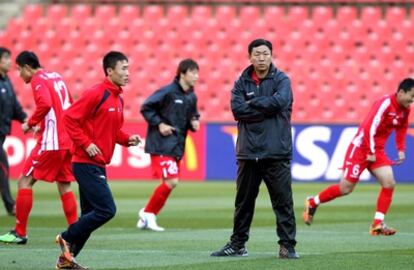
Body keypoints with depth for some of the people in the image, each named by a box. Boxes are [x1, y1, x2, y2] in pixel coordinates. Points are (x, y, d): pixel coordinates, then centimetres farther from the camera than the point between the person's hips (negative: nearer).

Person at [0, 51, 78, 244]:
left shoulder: (38, 80, -7)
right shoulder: (56, 78, 18)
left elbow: (45, 104, -24)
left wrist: (30, 123, -11)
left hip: (50, 142, -8)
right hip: (66, 140, 8)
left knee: (25, 182, -1)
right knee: (64, 186, 13)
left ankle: (20, 233, -3)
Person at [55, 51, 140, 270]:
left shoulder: (118, 99, 14)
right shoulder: (96, 94, -13)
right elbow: (70, 118, -17)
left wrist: (127, 139, 7)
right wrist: (86, 144, -19)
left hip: (98, 165, 9)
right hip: (86, 164, -9)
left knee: (90, 214, 10)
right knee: (106, 210, -14)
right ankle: (68, 238, 0)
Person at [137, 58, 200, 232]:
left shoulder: (192, 97, 9)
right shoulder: (168, 92, -13)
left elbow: (193, 115, 23)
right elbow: (146, 108, -10)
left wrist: (194, 123, 2)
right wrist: (159, 124, -16)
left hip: (177, 147, 8)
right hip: (161, 145, -8)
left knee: (169, 183, 8)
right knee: (171, 181, -15)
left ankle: (146, 216, 20)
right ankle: (148, 213, 2)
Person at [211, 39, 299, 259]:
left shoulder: (281, 80, 2)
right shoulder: (242, 83, 8)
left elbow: (280, 101, -17)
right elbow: (237, 109, -7)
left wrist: (253, 103, -7)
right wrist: (266, 108, -11)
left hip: (276, 152, -3)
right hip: (248, 152, 3)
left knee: (283, 200, -3)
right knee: (243, 201, 11)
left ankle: (287, 245, 2)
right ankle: (237, 244, 21)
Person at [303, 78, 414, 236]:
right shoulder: (385, 104, -23)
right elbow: (369, 128, -25)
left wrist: (401, 149, 10)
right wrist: (370, 153, -19)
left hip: (377, 151, 7)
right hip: (361, 148, -7)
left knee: (389, 184, -9)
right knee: (345, 188, -3)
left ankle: (377, 224, -4)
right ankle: (312, 203, 19)